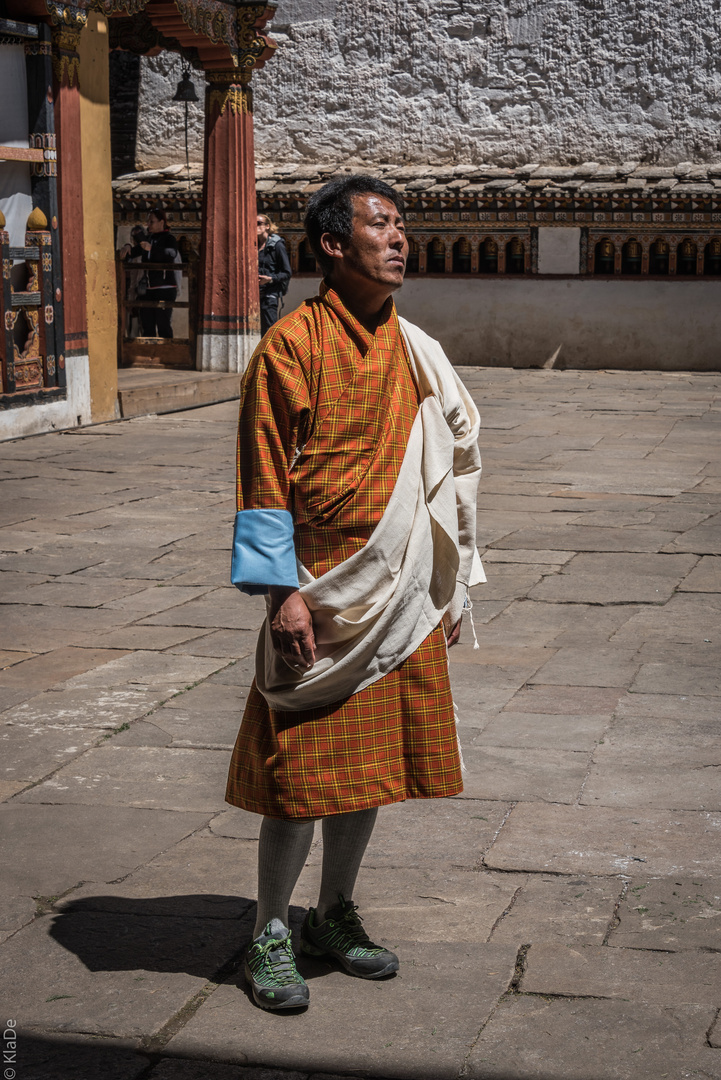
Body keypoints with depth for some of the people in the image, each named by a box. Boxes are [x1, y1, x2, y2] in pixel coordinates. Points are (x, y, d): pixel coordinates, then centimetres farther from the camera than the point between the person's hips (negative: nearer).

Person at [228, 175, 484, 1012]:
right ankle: (270, 936, 16)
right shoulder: (294, 344, -9)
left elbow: (447, 470, 16)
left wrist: (452, 589, 15)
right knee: (302, 776, -1)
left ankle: (333, 916, 31)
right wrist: (283, 591, -15)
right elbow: (265, 475, -10)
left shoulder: (414, 352, 10)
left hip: (403, 600, 6)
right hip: (322, 598, -6)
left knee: (372, 769, 13)